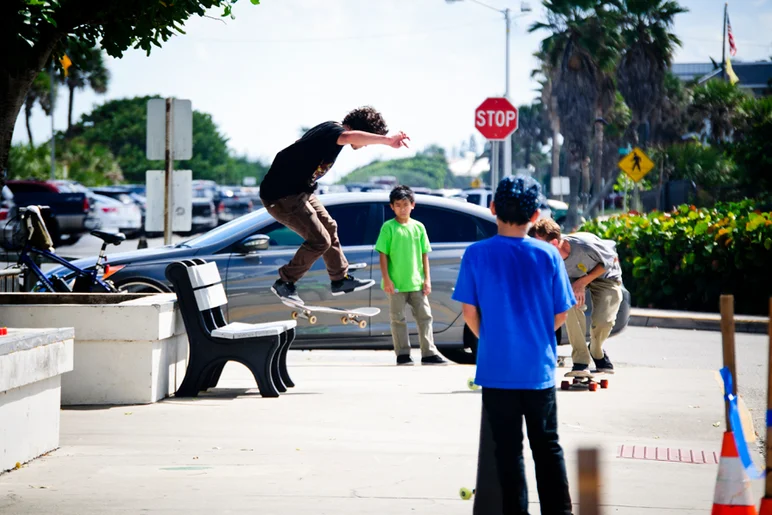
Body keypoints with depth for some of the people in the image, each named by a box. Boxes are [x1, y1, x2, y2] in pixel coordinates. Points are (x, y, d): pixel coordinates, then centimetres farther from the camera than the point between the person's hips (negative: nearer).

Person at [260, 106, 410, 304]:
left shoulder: (331, 129, 9)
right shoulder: (333, 130, -23)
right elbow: (349, 136, -49)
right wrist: (387, 140, -55)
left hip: (298, 191, 11)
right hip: (282, 196, -11)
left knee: (329, 228, 18)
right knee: (319, 240, -10)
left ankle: (340, 279, 30)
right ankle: (284, 283, 4)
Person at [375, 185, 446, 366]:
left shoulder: (418, 227, 7)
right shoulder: (389, 227, -3)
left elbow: (424, 255, 9)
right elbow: (383, 254, -4)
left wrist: (427, 279, 3)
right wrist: (386, 279, -11)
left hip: (416, 283, 3)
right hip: (396, 283, -3)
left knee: (424, 316, 2)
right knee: (398, 319, 3)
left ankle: (429, 353, 5)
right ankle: (403, 354, 10)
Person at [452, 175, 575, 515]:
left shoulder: (476, 254, -8)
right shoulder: (548, 255, -5)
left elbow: (469, 313, -6)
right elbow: (560, 314, 0)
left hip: (496, 369, -1)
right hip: (539, 369, 1)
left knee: (509, 450, 8)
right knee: (547, 447, 13)